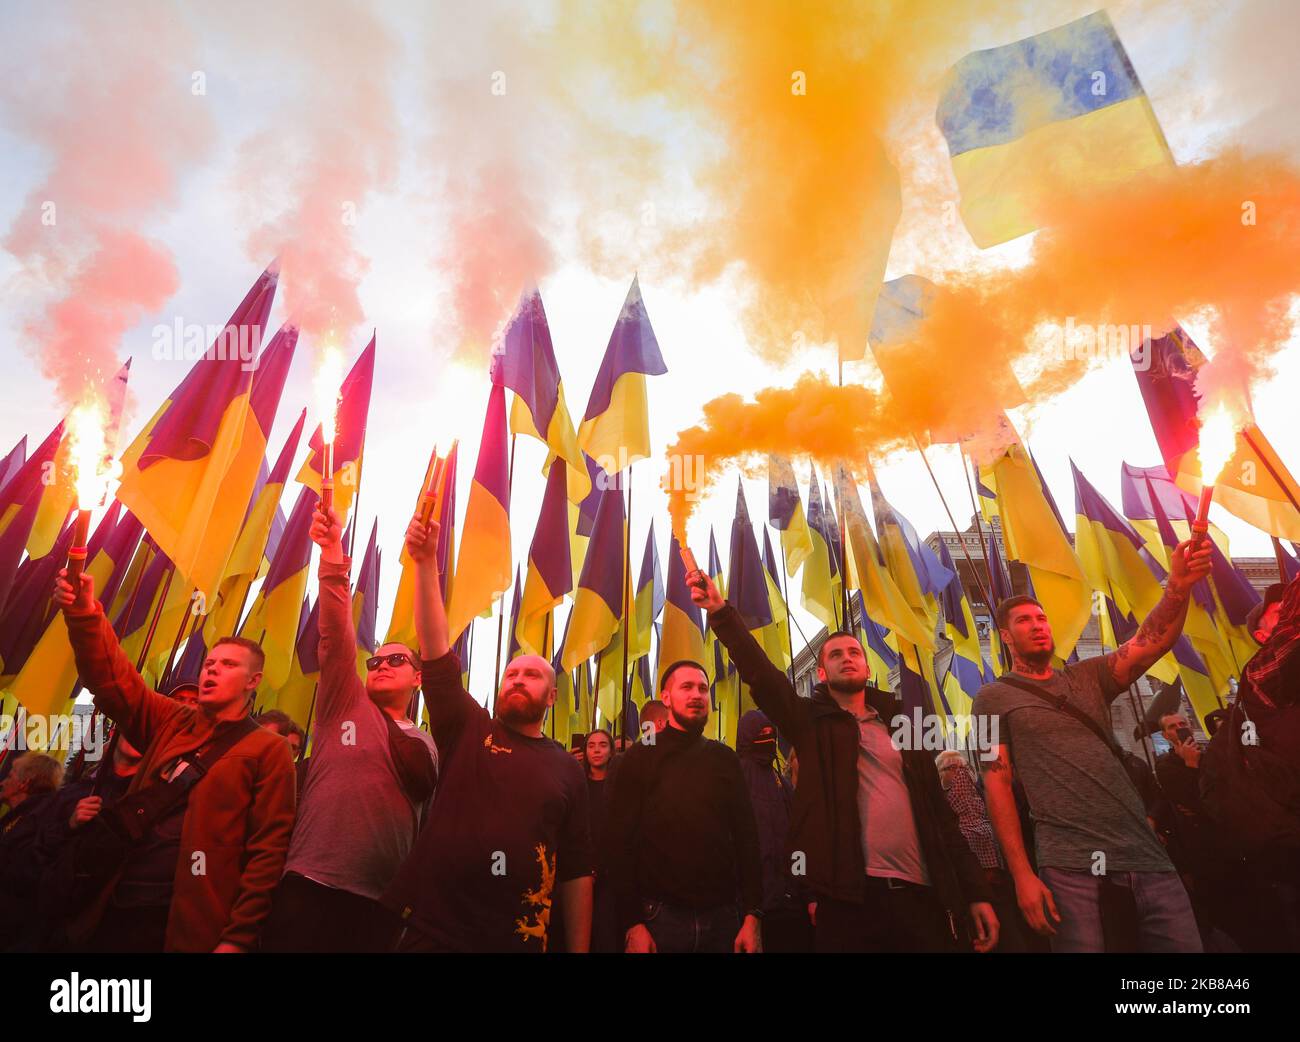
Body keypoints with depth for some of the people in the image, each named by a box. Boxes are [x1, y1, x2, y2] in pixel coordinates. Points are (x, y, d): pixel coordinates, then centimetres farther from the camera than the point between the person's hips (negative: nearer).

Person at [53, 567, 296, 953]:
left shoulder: (268, 750, -4)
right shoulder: (171, 724, 12)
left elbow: (269, 849, -9)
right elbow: (113, 678, 2)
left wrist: (239, 937, -14)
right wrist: (85, 616, -14)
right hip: (116, 910, 5)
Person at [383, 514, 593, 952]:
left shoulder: (566, 769, 3)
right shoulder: (469, 731, 1)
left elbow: (576, 869, 4)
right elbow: (436, 649, -10)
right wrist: (426, 562, -19)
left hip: (519, 940, 1)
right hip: (432, 931, 0)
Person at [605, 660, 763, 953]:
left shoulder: (725, 759, 6)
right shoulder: (642, 757, -3)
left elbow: (746, 836, 4)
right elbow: (621, 842, -6)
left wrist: (752, 914, -3)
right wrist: (632, 924, -11)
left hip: (722, 915, 3)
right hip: (660, 916, -3)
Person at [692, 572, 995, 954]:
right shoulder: (812, 720, 6)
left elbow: (939, 812, 13)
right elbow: (760, 671, -9)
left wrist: (975, 891, 6)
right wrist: (721, 611, -20)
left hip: (920, 893, 3)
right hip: (848, 894, -3)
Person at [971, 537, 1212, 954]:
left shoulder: (1087, 677, 16)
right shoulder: (993, 698, 4)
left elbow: (1150, 643, -1)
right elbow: (997, 784, -3)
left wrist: (1178, 587, -19)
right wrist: (1022, 875, -10)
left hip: (1147, 857, 4)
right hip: (1072, 870, -4)